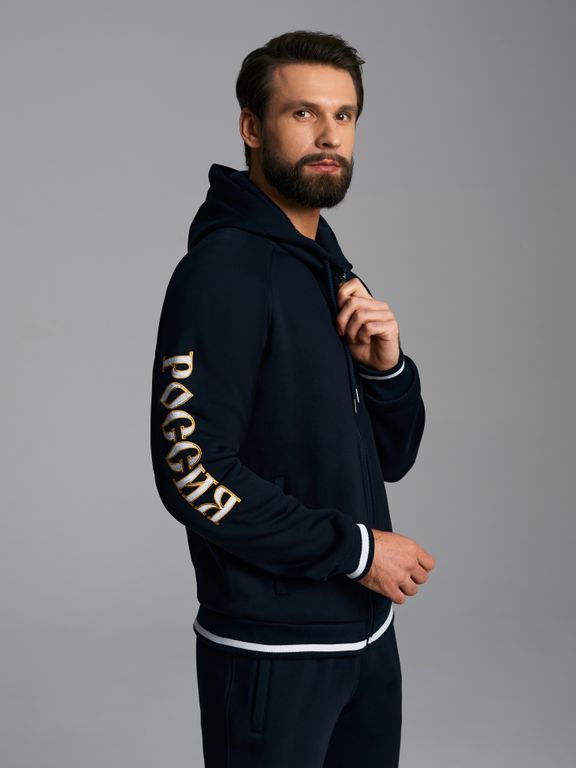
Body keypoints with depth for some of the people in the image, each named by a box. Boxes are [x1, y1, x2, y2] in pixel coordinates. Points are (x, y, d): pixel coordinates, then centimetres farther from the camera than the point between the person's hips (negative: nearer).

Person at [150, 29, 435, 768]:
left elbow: (390, 457, 13)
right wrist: (355, 547, -16)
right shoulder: (224, 270, -15)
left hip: (366, 635, 8)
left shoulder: (334, 271, 11)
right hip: (271, 650, -8)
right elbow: (194, 471, -23)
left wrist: (386, 366, -7)